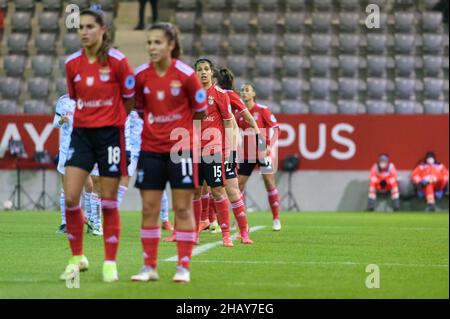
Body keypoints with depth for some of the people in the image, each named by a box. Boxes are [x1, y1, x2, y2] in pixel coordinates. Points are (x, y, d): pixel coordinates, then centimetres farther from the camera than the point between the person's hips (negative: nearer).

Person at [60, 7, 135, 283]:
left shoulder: (117, 61, -9)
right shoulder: (72, 63, 3)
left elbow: (129, 99, 1)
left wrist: (110, 119, 8)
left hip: (110, 133, -3)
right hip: (82, 133, 3)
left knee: (109, 202, 1)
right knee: (70, 198, -6)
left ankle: (110, 264, 10)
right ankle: (77, 258, 9)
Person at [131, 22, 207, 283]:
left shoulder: (186, 74, -10)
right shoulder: (141, 75, -1)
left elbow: (200, 112, 1)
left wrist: (177, 124, 9)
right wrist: (155, 123, 8)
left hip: (181, 148, -3)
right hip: (151, 149, 3)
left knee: (183, 208, -1)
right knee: (149, 208, 3)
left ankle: (184, 267, 5)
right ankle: (149, 267, 10)